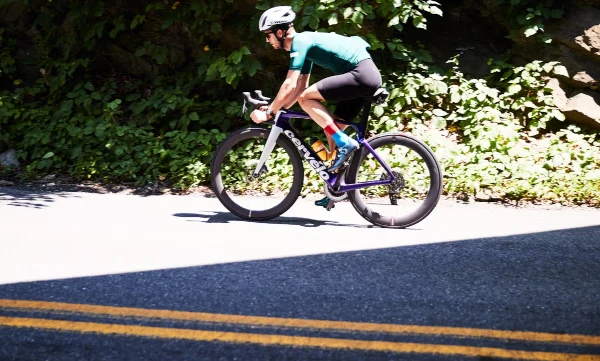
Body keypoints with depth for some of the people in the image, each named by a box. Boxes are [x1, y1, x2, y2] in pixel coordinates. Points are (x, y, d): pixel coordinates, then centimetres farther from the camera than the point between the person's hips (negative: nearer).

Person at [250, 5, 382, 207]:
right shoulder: (304, 44, 20)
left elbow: (290, 85, -15)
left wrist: (269, 112, -8)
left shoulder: (299, 42, -9)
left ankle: (345, 143, -13)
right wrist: (278, 109, 16)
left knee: (306, 99, -14)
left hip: (361, 74, -10)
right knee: (331, 130, 13)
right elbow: (300, 86, 23)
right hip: (367, 76, 10)